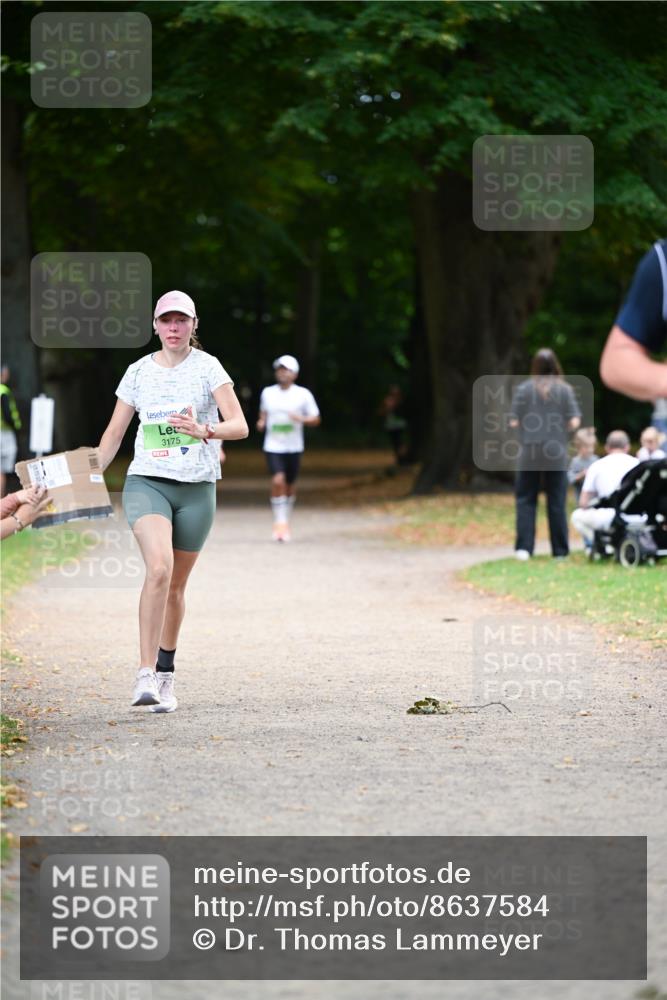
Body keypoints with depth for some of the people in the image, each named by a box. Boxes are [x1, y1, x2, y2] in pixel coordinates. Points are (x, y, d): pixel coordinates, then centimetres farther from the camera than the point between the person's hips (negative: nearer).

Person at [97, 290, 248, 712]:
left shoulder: (207, 367, 0)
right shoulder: (139, 372, 7)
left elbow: (240, 426, -9)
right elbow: (114, 433, 15)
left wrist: (205, 431, -28)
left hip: (197, 488, 0)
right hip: (147, 483, 0)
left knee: (176, 585, 7)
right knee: (159, 568, -24)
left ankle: (166, 676, 25)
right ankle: (146, 674, -27)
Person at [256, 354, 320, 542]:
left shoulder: (303, 394, -1)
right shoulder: (267, 393, 5)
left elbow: (316, 419, 3)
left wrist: (301, 419, -17)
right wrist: (261, 422, 0)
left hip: (294, 447, 0)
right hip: (273, 446, 0)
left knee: (290, 485, 9)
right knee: (277, 481, -19)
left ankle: (285, 521, 29)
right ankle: (279, 521, -12)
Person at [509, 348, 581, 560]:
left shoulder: (523, 389, -3)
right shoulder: (565, 389, -2)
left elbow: (514, 422, -4)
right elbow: (574, 422, -5)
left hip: (529, 453, 0)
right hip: (556, 454, 0)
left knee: (526, 500, 5)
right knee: (556, 502, 7)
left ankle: (523, 547, -6)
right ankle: (559, 549, 10)